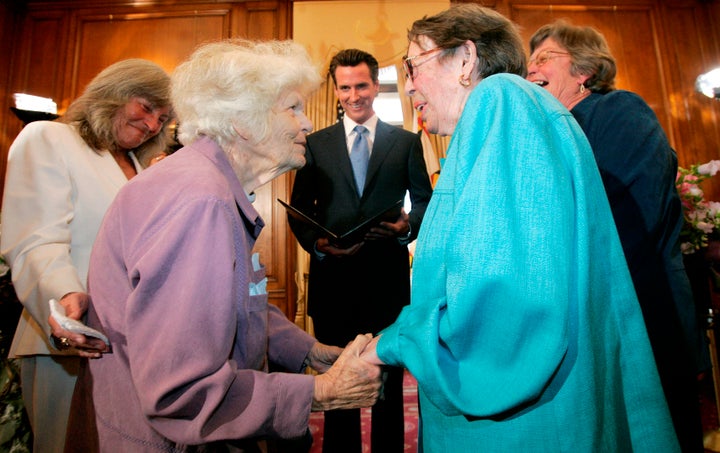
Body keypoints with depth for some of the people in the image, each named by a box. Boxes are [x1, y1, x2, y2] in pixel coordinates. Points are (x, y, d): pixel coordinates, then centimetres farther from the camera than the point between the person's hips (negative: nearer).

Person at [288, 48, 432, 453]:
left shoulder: (407, 142, 8)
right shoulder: (316, 143, 8)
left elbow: (425, 200, 8)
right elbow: (299, 208, 6)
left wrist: (409, 227, -14)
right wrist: (316, 243, -13)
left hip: (388, 278, 0)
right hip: (332, 278, 1)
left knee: (389, 382, 13)